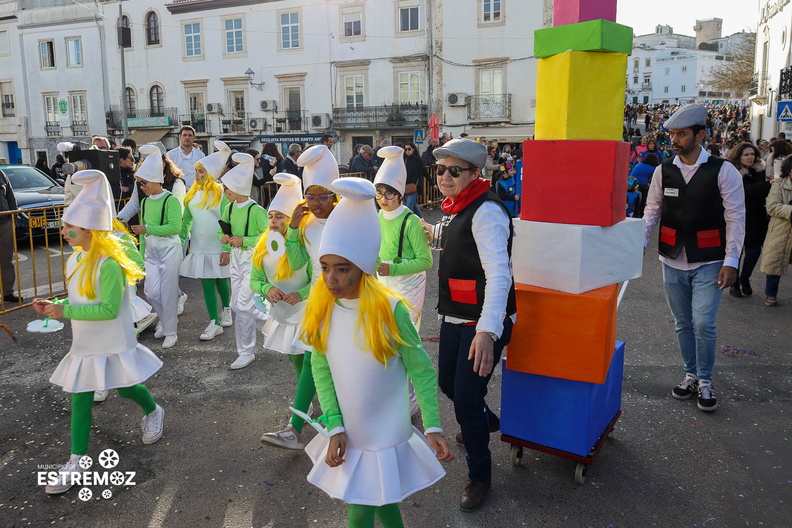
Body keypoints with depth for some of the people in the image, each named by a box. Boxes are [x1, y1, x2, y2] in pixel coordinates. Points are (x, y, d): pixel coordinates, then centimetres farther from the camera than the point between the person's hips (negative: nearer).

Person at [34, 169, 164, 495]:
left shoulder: (108, 263, -25)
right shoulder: (74, 259, 3)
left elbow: (109, 309, -26)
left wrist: (65, 312, -26)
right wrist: (54, 306, -4)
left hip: (112, 343, -7)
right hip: (84, 344, 7)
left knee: (125, 388, 13)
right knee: (80, 397, 7)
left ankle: (153, 413, 45)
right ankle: (77, 461, 15)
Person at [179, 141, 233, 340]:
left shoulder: (221, 193, -9)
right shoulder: (192, 194, 7)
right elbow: (186, 220, 13)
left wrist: (227, 248, -16)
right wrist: (181, 239, 7)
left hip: (218, 247, -4)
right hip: (199, 247, 4)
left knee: (221, 280, 12)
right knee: (206, 283, 2)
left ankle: (226, 310, 38)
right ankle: (214, 323, 8)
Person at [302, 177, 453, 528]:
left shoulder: (389, 310, -19)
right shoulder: (322, 308, -8)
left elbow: (422, 371, -13)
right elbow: (320, 369, -2)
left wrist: (432, 427, -17)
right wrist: (335, 426, -9)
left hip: (384, 437, -4)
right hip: (348, 436, 4)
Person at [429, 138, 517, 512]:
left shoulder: (486, 211, -21)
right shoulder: (453, 210, 9)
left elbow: (498, 274, -31)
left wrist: (487, 332, -39)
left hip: (483, 324, -9)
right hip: (454, 318, 9)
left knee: (467, 399, -5)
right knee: (448, 383, 22)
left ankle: (479, 477, 19)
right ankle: (487, 421, 53)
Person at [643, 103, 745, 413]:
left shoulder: (723, 171, -8)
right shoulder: (663, 171, 1)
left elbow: (736, 218, -7)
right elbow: (652, 211, 6)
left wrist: (731, 261, -12)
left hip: (709, 263, -3)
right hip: (672, 261, 3)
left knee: (703, 323, -7)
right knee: (682, 323, 12)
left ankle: (705, 382, 13)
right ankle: (691, 375, 30)